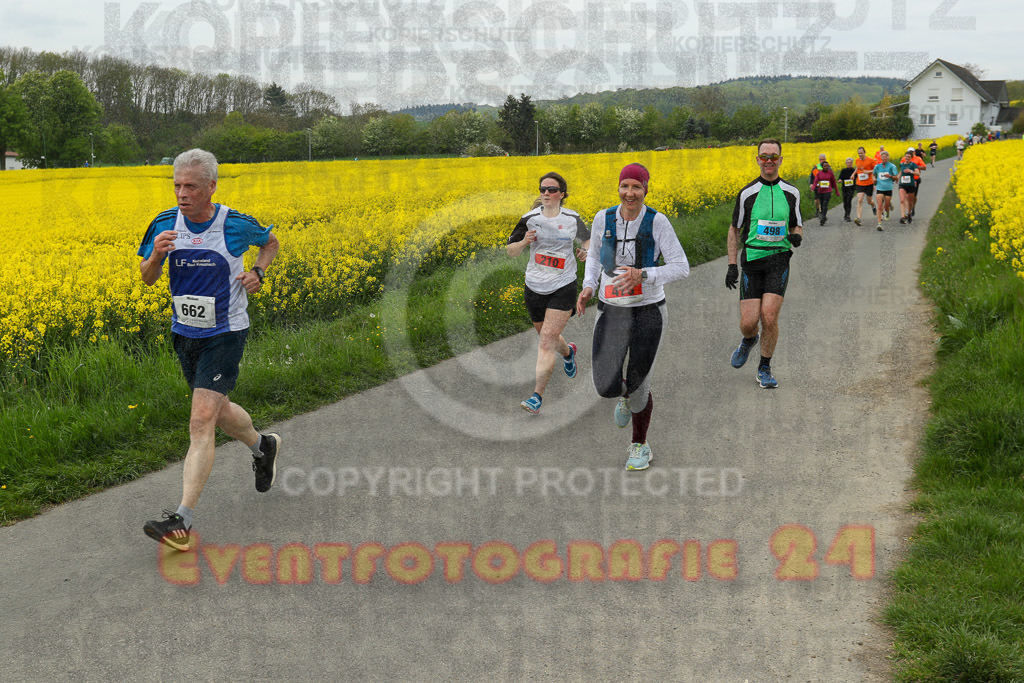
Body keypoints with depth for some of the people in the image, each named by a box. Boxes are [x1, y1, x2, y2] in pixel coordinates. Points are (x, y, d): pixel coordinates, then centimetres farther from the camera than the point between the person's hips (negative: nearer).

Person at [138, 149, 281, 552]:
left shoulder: (237, 226, -12)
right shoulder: (165, 224, -5)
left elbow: (270, 242, 10)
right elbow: (147, 279, 1)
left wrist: (259, 272, -10)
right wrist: (156, 256, -21)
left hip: (225, 335, -5)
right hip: (185, 334, 5)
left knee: (201, 423, -14)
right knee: (218, 412, 21)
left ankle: (183, 520, -16)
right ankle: (263, 447, 52)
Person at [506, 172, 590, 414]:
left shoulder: (572, 219, -1)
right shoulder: (530, 218, -2)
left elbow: (586, 238, 19)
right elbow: (511, 251, 3)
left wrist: (586, 251, -4)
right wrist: (525, 242, -18)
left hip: (563, 287, -3)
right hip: (535, 288, 3)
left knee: (547, 340, -12)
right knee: (546, 337, 19)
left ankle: (537, 396, -10)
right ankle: (568, 352, 55)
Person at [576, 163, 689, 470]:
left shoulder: (657, 222, -12)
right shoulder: (603, 218, -3)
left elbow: (681, 268, -13)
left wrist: (641, 275, -28)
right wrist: (588, 287, -3)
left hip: (648, 310, -2)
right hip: (611, 311, 2)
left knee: (638, 387, 1)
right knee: (606, 387, -7)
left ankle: (640, 446, 29)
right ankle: (626, 393, 34)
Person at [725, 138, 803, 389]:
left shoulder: (791, 192, 6)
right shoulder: (747, 193, 2)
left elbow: (798, 226, 16)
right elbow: (734, 230, 9)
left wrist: (797, 236, -9)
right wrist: (732, 265, 2)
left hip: (778, 259, 0)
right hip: (752, 260, 0)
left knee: (769, 317, -14)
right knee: (748, 322, -6)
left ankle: (765, 368, 6)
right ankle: (749, 340, 33)